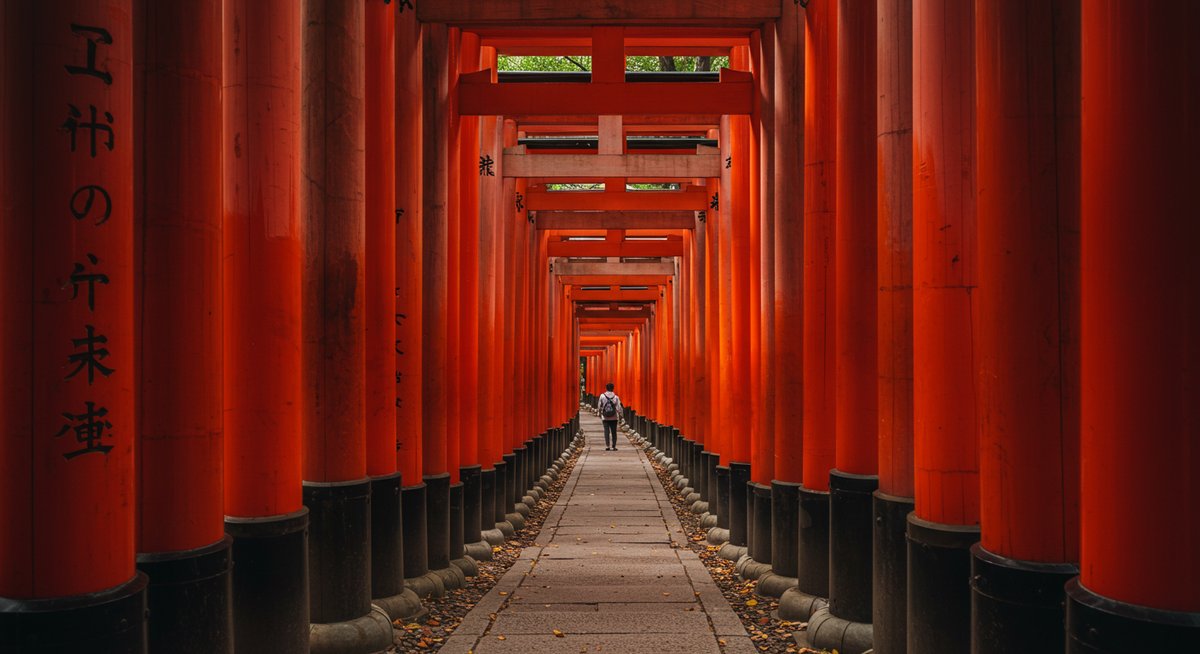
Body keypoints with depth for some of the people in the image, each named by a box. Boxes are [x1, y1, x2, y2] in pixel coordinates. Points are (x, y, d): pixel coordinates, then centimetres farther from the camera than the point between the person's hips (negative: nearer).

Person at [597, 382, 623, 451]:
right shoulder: (616, 397, -7)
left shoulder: (602, 396, -6)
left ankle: (607, 446, -7)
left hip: (605, 418, 0)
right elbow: (618, 407, -8)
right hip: (614, 418, 0)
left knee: (606, 431, 2)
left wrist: (600, 413, 18)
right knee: (614, 432, 9)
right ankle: (614, 446, 9)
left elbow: (599, 406, 1)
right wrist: (620, 415, 8)